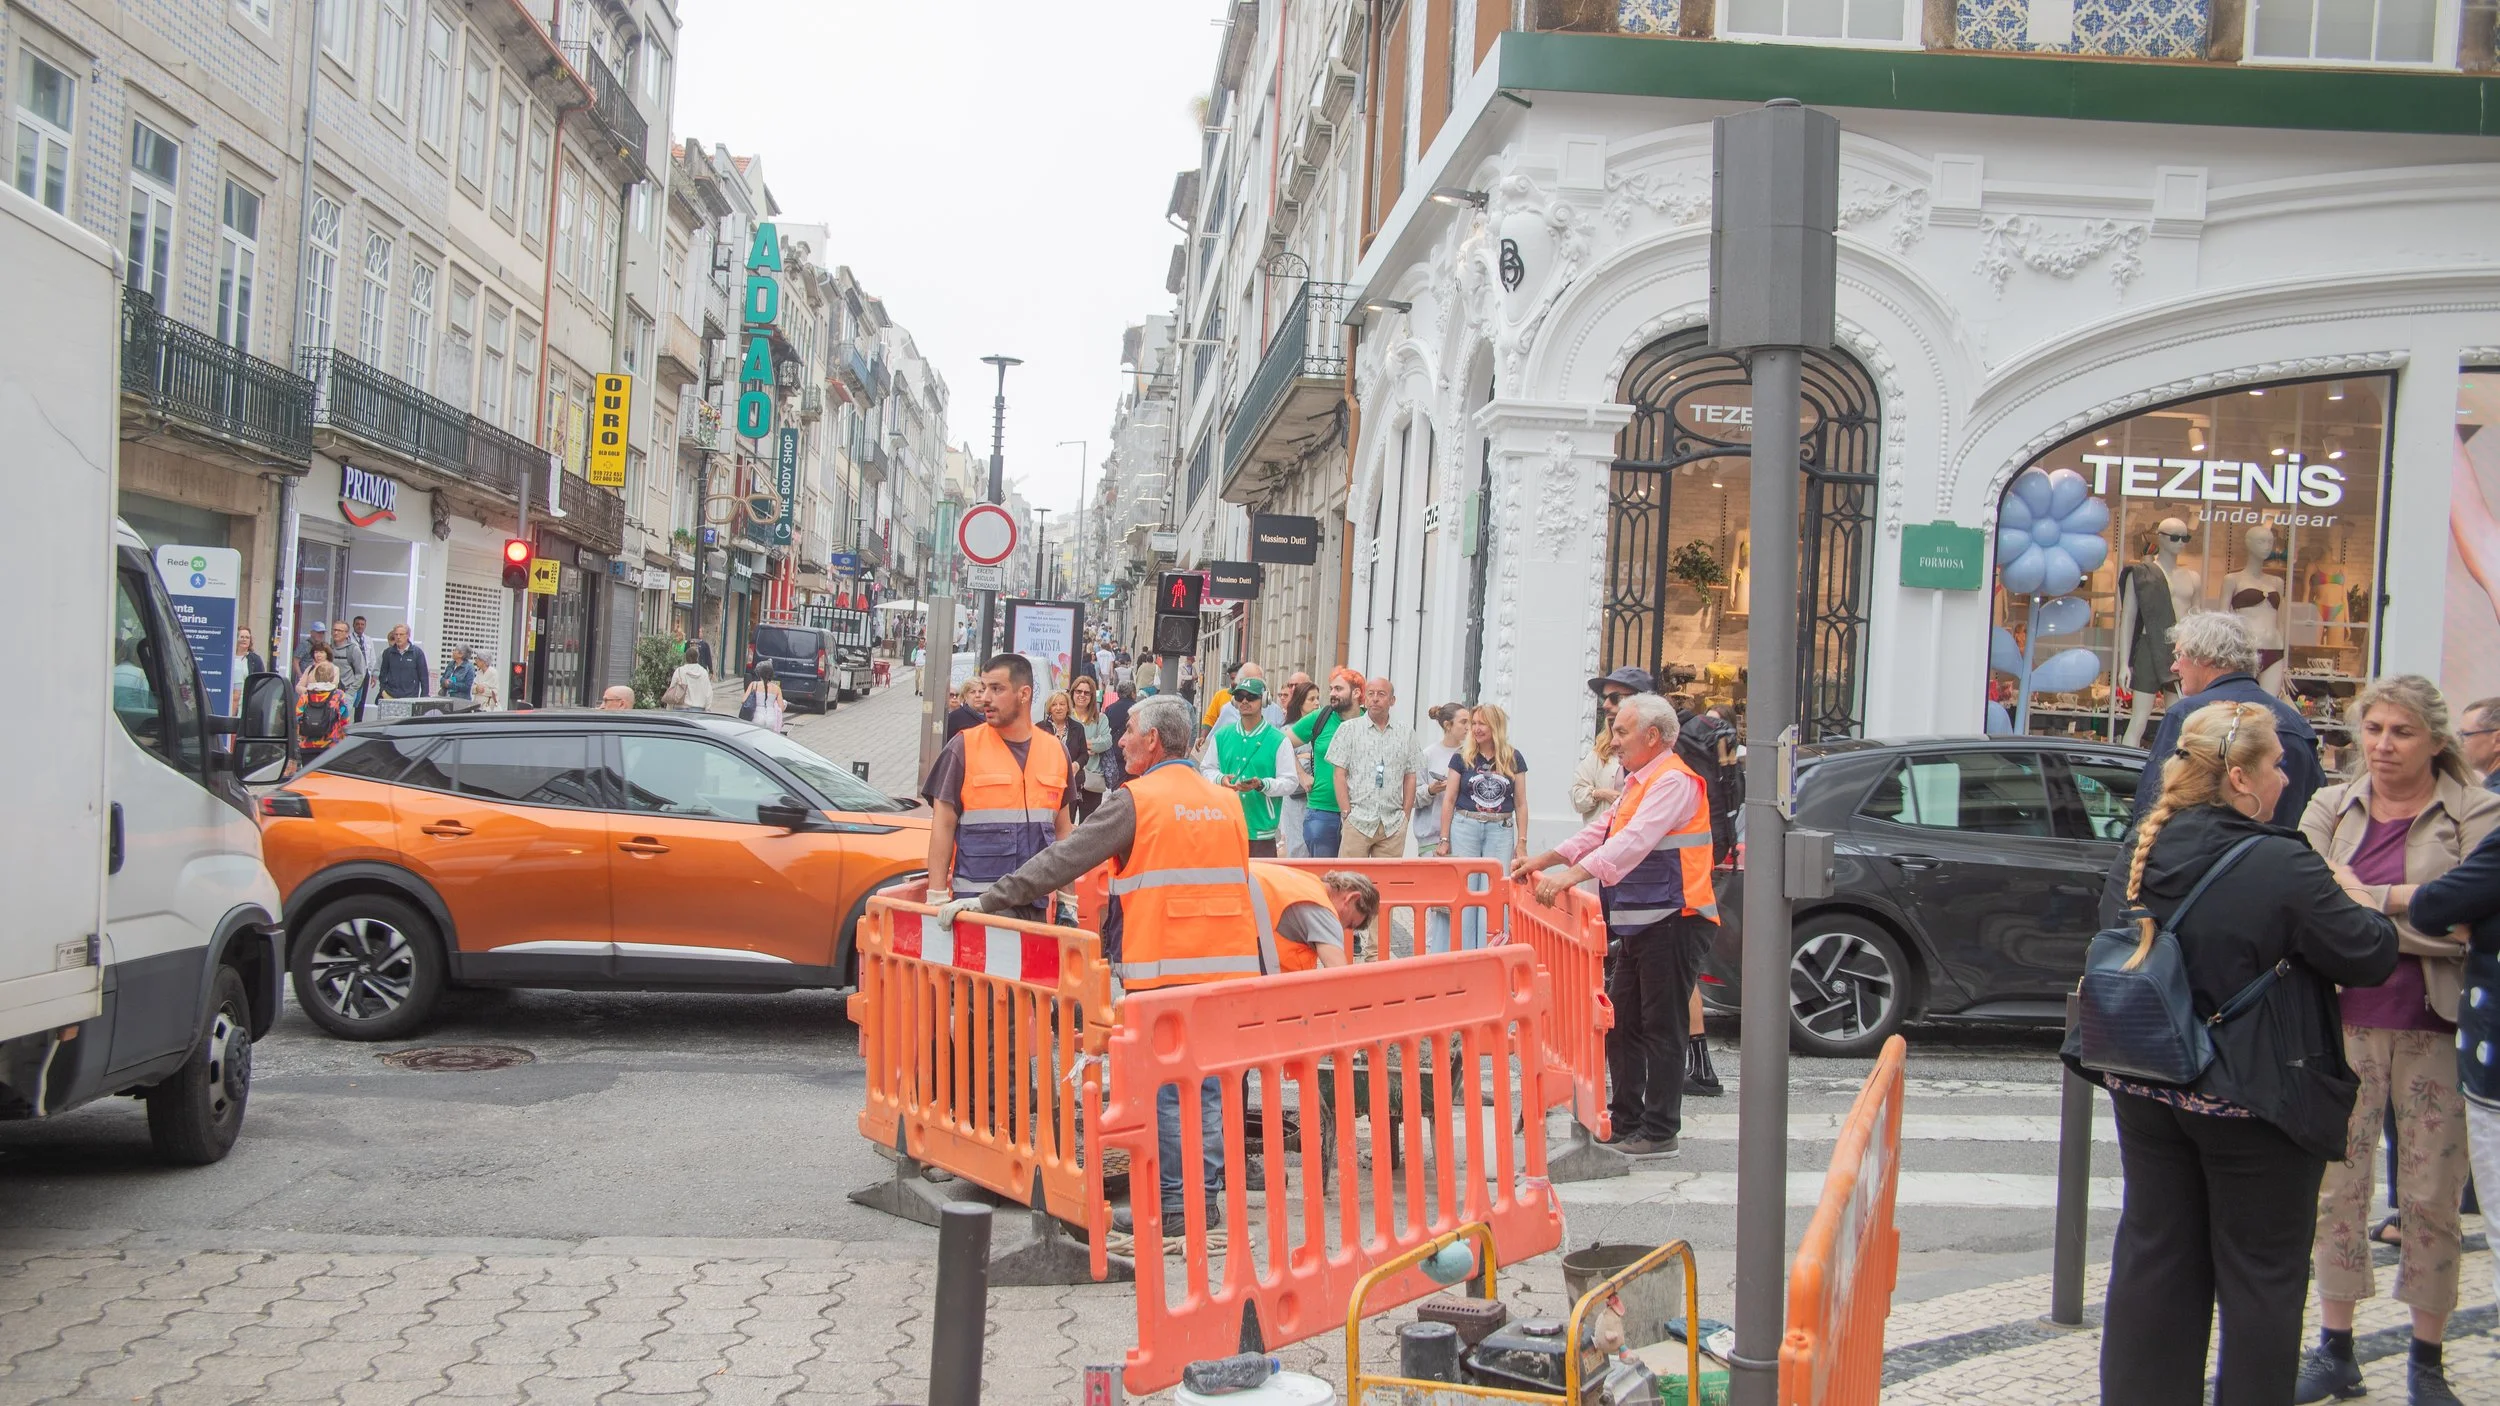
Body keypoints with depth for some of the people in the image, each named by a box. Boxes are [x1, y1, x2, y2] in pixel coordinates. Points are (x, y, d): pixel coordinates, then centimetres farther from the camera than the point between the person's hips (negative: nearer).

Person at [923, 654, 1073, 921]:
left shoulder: (1056, 751, 9)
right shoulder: (963, 747, -2)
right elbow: (943, 826, -2)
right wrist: (936, 898, -9)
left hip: (1036, 905, 4)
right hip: (978, 901, -4)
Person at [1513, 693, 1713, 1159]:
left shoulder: (1674, 781, -16)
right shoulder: (1639, 782, 18)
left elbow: (1633, 842, -28)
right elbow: (1602, 831, 20)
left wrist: (1571, 876, -35)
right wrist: (1546, 859, 10)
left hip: (1672, 920, -10)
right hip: (1641, 922, 10)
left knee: (1661, 1028, -4)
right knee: (1621, 1023, 13)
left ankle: (1660, 1133, 3)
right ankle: (1624, 1122, 22)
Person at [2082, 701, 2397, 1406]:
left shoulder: (2144, 853, 0)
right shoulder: (2283, 868, -21)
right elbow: (2372, 956, -13)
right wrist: (2353, 899, 8)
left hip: (2149, 1094, 6)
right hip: (2255, 1103, -6)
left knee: (2154, 1257, 15)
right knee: (2262, 1274, 8)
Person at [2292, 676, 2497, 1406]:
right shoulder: (2329, 808, 8)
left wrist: (2362, 903, -16)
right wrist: (2404, 899, -17)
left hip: (2434, 1030, -3)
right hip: (2345, 1022, 3)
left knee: (2432, 1197, 5)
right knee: (2337, 1187, 7)